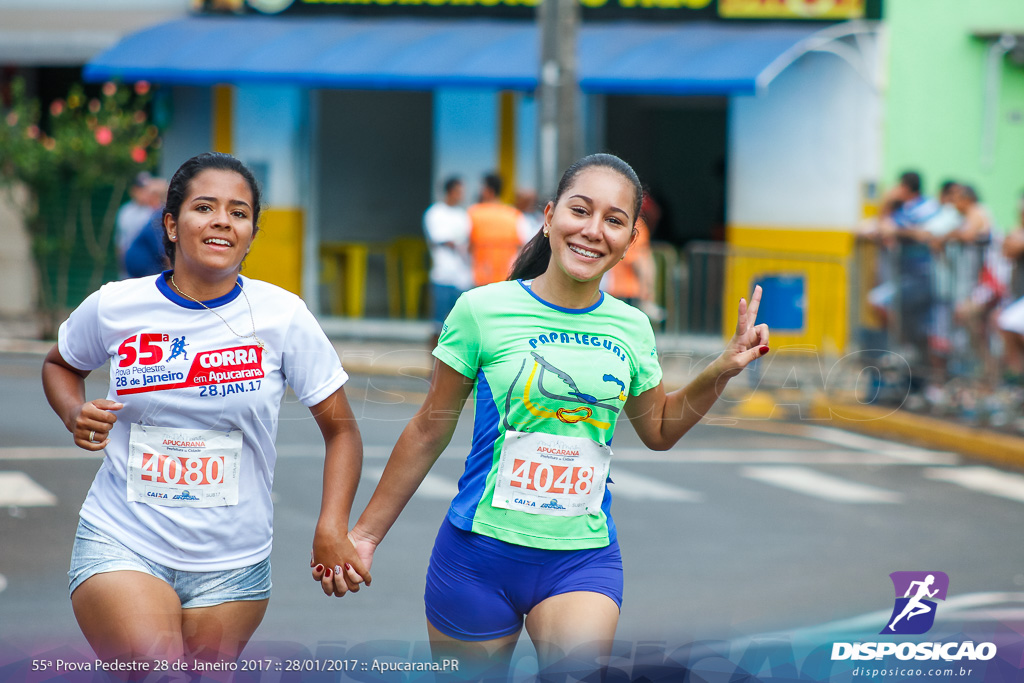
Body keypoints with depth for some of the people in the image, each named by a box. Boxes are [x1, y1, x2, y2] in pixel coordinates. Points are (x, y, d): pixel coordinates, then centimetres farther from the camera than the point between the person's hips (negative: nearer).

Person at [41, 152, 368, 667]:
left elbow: (341, 430, 0)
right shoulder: (113, 307, -3)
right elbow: (60, 364, 19)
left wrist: (332, 528, -14)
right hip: (121, 544, -1)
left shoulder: (282, 316, -6)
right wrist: (74, 415, -3)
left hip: (232, 562, 2)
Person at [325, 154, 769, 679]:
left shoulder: (631, 328, 4)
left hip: (583, 559, 2)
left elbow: (658, 430, 21)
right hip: (479, 556, -2)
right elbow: (430, 431, 2)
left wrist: (724, 369, 6)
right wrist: (367, 532, 5)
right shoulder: (483, 310, -6)